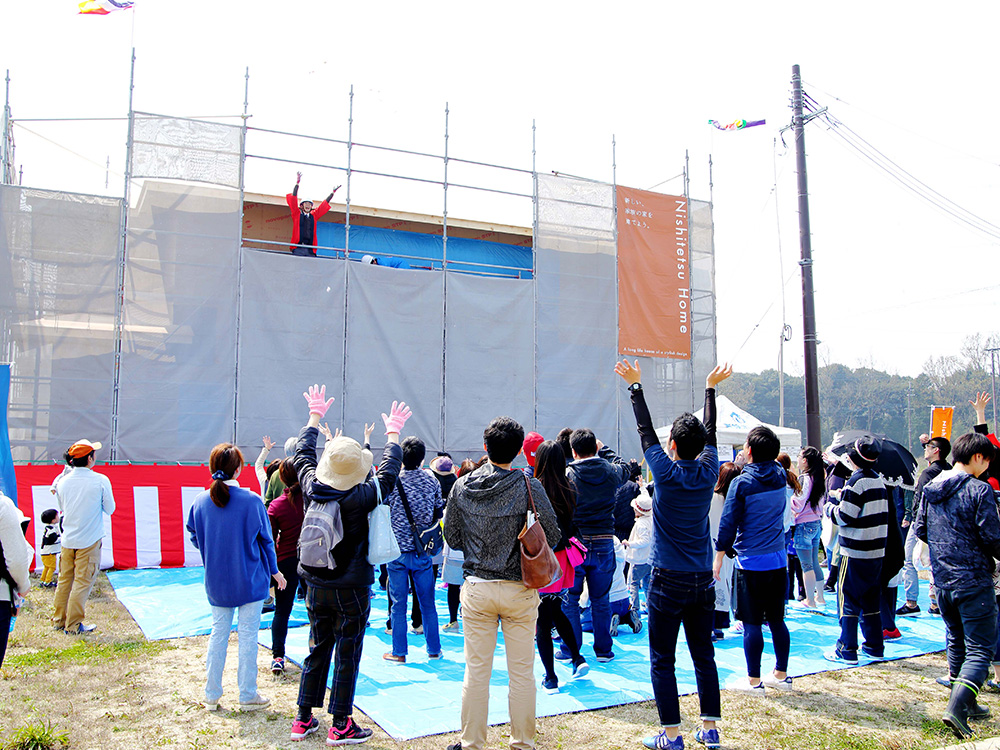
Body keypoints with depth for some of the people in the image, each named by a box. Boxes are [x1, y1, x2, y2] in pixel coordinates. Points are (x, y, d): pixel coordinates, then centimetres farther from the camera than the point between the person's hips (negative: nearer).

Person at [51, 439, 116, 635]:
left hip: (67, 539, 5)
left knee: (64, 580, 15)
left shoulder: (63, 481, 0)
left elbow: (62, 508, 14)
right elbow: (110, 509, -2)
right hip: (89, 540, -5)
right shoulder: (100, 480, -13)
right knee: (83, 582, 2)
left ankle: (59, 619, 25)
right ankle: (73, 625, 6)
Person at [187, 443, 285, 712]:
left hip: (216, 582, 4)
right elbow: (265, 539, -7)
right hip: (250, 580, -3)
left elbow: (194, 536, 6)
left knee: (218, 633, 17)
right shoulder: (252, 501, -17)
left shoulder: (200, 502, -7)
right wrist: (274, 571, 8)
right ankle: (248, 695, 17)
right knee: (248, 635, 7)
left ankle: (211, 695, 25)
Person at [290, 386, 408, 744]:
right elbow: (389, 472, -4)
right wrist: (393, 432, 10)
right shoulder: (362, 496, -20)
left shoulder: (311, 487, -8)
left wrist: (315, 415, 23)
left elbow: (303, 454, 11)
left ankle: (303, 719, 26)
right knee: (347, 656, 5)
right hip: (351, 590, -5)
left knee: (317, 651, 17)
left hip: (316, 586, 5)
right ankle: (341, 726, 13)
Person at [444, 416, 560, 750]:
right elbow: (552, 536, -7)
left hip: (476, 588, 2)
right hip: (519, 589, -1)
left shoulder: (462, 486, -4)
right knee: (522, 672, 11)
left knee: (476, 671, 11)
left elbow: (452, 538, 4)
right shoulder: (529, 486, -12)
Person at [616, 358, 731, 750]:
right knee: (704, 656, 13)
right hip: (703, 581, 5)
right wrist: (711, 387, 24)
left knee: (663, 660, 3)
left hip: (668, 582, -5)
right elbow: (710, 431, 13)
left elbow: (645, 430, -2)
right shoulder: (708, 472, -1)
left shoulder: (666, 473, -12)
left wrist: (635, 386, 8)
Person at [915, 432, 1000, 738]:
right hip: (973, 580, -7)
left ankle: (965, 704, 31)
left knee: (956, 641, 21)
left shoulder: (930, 488, 6)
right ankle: (957, 707, -14)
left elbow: (919, 529, 11)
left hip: (941, 579, 7)